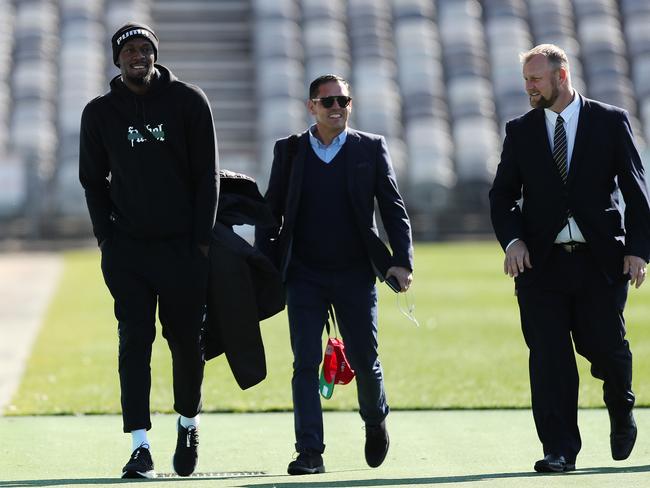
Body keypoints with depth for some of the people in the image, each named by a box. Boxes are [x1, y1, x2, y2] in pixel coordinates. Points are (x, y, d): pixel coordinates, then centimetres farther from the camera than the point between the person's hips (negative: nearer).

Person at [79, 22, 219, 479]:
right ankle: (141, 448, -10)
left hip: (183, 247, 0)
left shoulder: (189, 101, 1)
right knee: (134, 341, -7)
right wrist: (107, 236, 3)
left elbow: (207, 174, 2)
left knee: (187, 341, 6)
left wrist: (202, 239, -4)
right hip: (126, 248, 1)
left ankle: (189, 424, 31)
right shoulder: (100, 113, 5)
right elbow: (92, 180, 13)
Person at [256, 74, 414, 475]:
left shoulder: (372, 149, 4)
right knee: (306, 363, -6)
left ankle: (376, 422, 35)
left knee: (364, 361, 5)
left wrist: (402, 261, -7)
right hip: (304, 276, 0)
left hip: (355, 275, 0)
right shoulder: (289, 151, 6)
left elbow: (394, 209, 4)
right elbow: (271, 212, 8)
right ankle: (310, 453, -5)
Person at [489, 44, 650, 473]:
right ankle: (559, 451, -1)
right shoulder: (520, 131, 11)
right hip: (542, 261, 2)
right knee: (549, 358, -4)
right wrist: (512, 239, -9)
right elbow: (502, 195, 10)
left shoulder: (611, 121, 4)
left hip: (601, 260, -2)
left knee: (605, 347, -1)